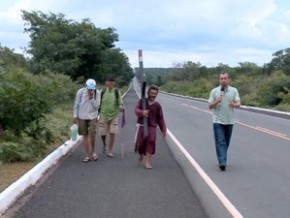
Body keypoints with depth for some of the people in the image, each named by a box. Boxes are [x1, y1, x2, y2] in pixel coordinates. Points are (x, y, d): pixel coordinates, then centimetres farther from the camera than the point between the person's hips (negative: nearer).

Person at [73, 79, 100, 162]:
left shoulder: (97, 93, -5)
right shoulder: (80, 92, -6)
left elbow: (97, 106, -7)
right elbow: (76, 105, 2)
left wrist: (91, 98, -20)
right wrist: (75, 116, 1)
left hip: (93, 117, -1)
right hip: (82, 117, 1)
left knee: (92, 134, -13)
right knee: (85, 136, 6)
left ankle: (93, 151, 13)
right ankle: (87, 155, 14)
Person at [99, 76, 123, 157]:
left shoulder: (117, 92, -3)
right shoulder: (103, 92, -2)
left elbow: (120, 102, -1)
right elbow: (99, 103, 7)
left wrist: (121, 106, -24)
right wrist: (98, 114, 8)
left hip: (114, 115, -1)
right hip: (104, 115, 1)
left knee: (112, 133, -4)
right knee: (102, 133, 4)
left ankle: (110, 151, 8)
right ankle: (104, 145, 36)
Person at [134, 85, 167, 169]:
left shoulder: (157, 106, 6)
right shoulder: (141, 101, 3)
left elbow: (160, 119, 9)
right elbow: (136, 109, -15)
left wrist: (163, 130, 4)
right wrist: (142, 112, -38)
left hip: (152, 126, 0)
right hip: (141, 125, 0)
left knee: (151, 141, -23)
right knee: (140, 143, -3)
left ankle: (147, 162, -21)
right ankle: (141, 155, 34)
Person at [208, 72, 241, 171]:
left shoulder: (234, 90, 4)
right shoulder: (214, 91, 1)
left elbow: (238, 104, -4)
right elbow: (210, 106, 1)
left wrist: (233, 104, -27)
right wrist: (217, 101, -18)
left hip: (229, 121, 2)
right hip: (218, 121, -2)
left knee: (226, 142, 11)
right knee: (220, 142, -11)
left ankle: (222, 159, 27)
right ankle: (222, 162, -17)